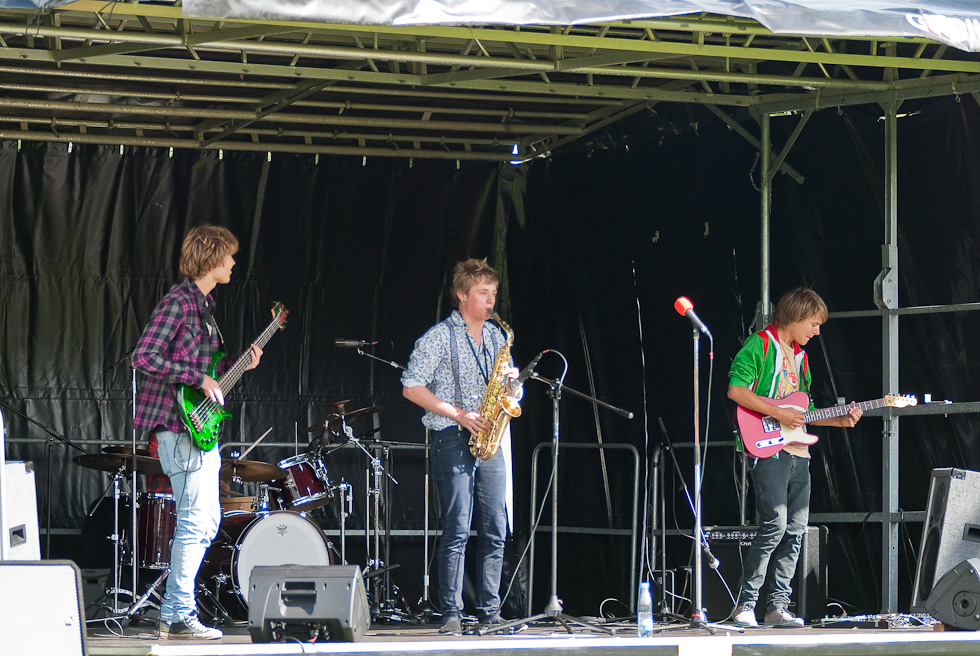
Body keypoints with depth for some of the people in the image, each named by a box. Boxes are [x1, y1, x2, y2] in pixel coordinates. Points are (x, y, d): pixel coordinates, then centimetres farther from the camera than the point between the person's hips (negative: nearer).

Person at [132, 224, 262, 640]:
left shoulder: (203, 304, 18)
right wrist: (200, 378, -20)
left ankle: (173, 614, 16)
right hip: (180, 427, -10)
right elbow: (144, 357, -21)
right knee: (195, 521, -11)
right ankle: (178, 617, -8)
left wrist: (238, 366, 14)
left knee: (206, 520, 12)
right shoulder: (179, 302, -12)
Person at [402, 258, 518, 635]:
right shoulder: (440, 337, -4)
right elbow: (411, 387, -8)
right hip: (452, 440, -6)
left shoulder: (495, 336, 16)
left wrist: (511, 378, 1)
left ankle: (489, 614, 9)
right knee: (457, 530, -9)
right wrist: (458, 414, -14)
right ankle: (451, 615, -6)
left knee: (495, 530, 3)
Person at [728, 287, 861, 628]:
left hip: (797, 452, 9)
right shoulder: (760, 345, -4)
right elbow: (735, 390, -14)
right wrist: (777, 413, -17)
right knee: (775, 522, -17)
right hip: (766, 450, -9)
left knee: (795, 529, 4)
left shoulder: (800, 356, 22)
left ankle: (778, 606, 8)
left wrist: (839, 420, 12)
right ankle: (745, 605, -11)